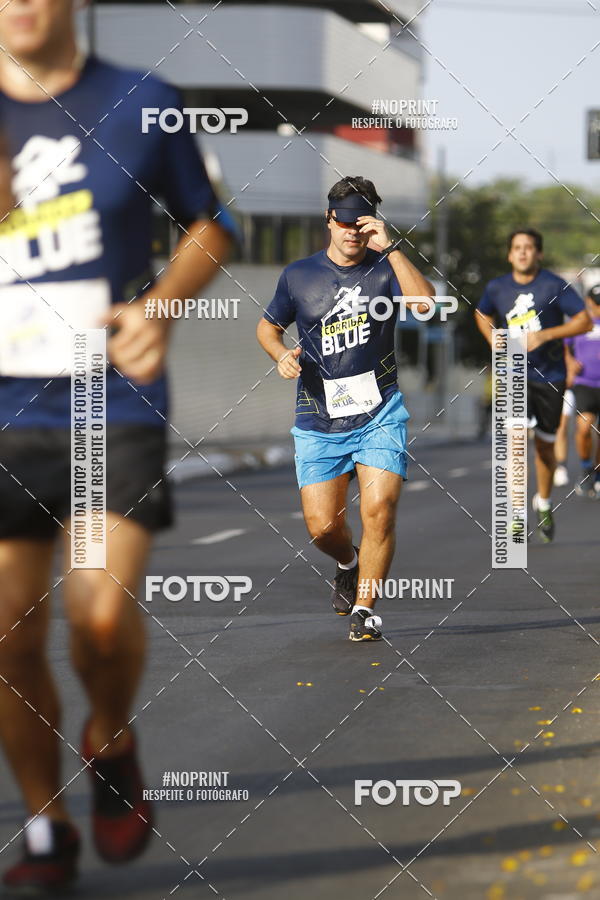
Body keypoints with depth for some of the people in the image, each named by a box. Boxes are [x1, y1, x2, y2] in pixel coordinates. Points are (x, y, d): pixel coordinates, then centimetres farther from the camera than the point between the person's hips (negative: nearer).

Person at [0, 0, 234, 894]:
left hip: (115, 409, -1)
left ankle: (112, 746, 15)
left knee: (102, 612, -18)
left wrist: (162, 305, -4)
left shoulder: (138, 106, 1)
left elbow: (208, 223, 14)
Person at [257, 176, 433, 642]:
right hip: (319, 423, 2)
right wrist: (281, 354, -2)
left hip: (380, 415, -1)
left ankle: (364, 607, 1)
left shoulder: (384, 269, -1)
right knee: (323, 526, -5)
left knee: (379, 510, -16)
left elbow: (424, 302, -21)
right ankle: (348, 562, 31)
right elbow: (268, 327, 19)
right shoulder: (298, 275, 5)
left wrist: (389, 247, -24)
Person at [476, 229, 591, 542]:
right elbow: (483, 315, 24)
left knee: (545, 445, 11)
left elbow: (585, 321, -9)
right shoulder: (497, 288, 3)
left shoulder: (555, 286, -7)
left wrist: (545, 335, -20)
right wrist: (495, 343, 6)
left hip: (549, 375, 0)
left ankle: (543, 503, 35)